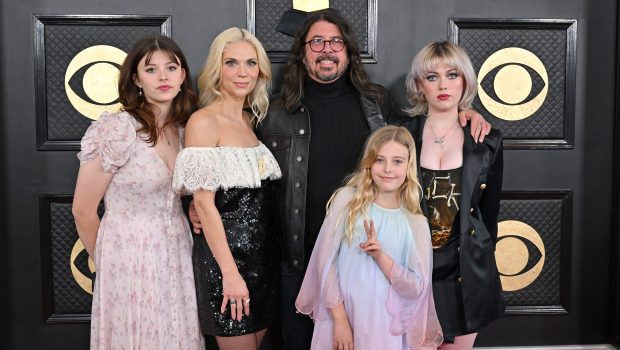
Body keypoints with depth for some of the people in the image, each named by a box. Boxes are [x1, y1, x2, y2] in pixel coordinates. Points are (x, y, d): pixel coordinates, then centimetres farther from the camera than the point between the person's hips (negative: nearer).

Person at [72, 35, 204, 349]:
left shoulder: (185, 128, 3)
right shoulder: (116, 130, -15)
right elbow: (83, 212, -8)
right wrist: (107, 263, 4)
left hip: (177, 255, 6)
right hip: (131, 260, -5)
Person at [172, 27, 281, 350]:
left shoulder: (251, 119, 10)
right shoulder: (203, 121, -12)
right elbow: (204, 203, -16)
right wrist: (230, 272, -19)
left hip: (263, 252, 7)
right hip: (224, 254, -7)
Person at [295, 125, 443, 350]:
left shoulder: (417, 224, -1)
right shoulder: (348, 200, -5)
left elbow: (416, 288, -5)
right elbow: (325, 261, -7)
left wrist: (380, 255, -18)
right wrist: (339, 320, -10)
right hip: (340, 317, -1)